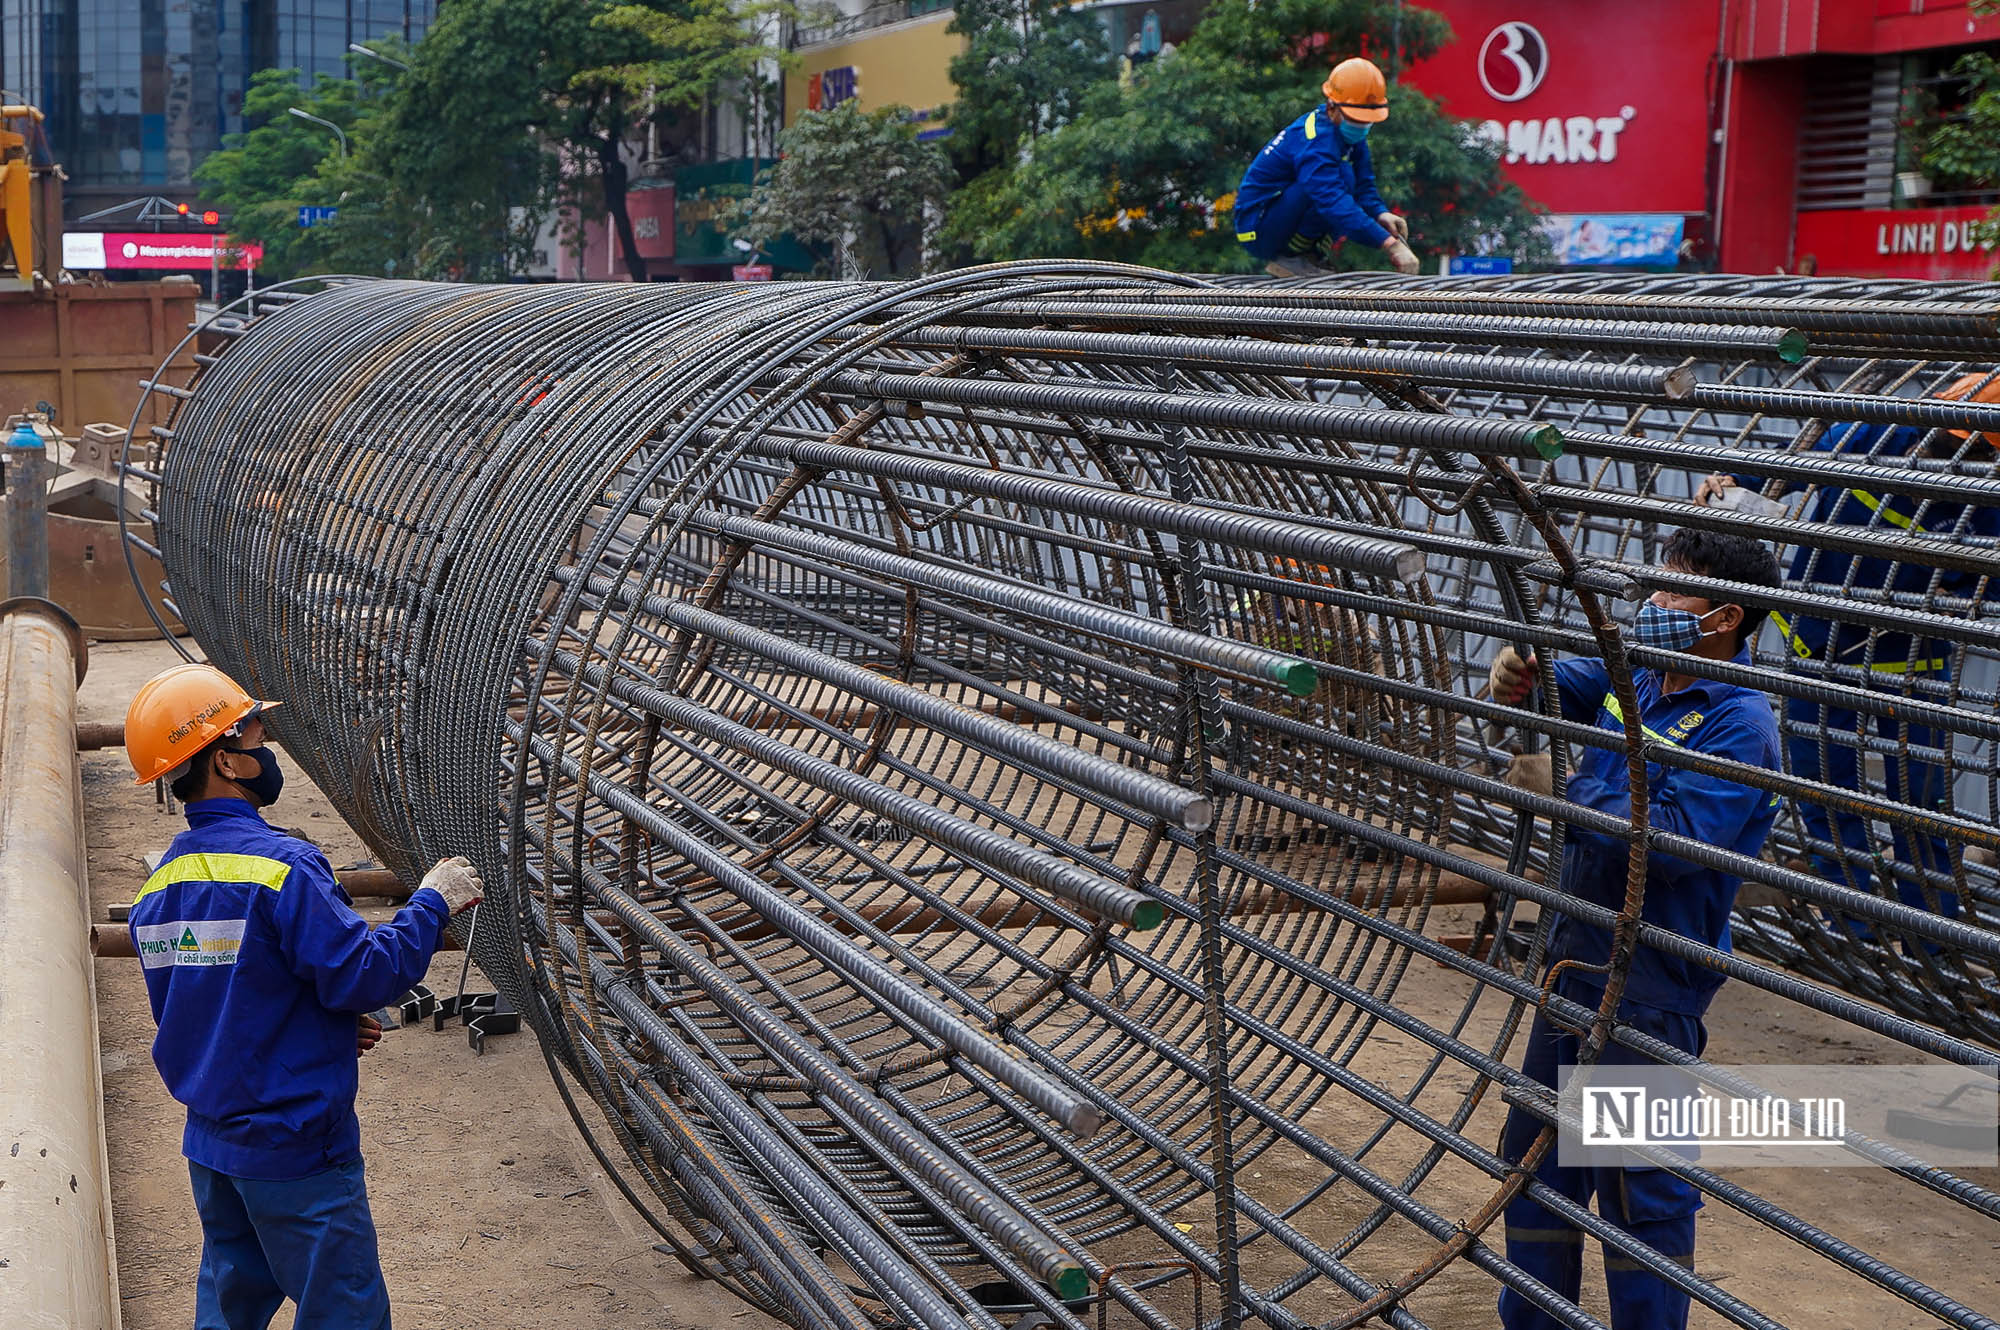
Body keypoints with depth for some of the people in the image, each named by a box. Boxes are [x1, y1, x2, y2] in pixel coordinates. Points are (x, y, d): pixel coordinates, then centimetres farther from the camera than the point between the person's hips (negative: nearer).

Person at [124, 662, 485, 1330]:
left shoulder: (158, 884, 5)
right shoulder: (278, 866, -21)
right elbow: (363, 975, -23)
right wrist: (431, 902, -9)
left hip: (210, 1143, 8)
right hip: (294, 1148, -8)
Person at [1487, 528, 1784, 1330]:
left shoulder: (1738, 725, -19)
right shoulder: (1634, 676, 6)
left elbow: (1674, 841, -29)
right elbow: (1563, 687, 19)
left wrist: (1568, 793, -22)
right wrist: (1516, 679, -5)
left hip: (1649, 991, -9)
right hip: (1578, 958, 9)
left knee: (1644, 1188, 1)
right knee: (1537, 1151, 20)